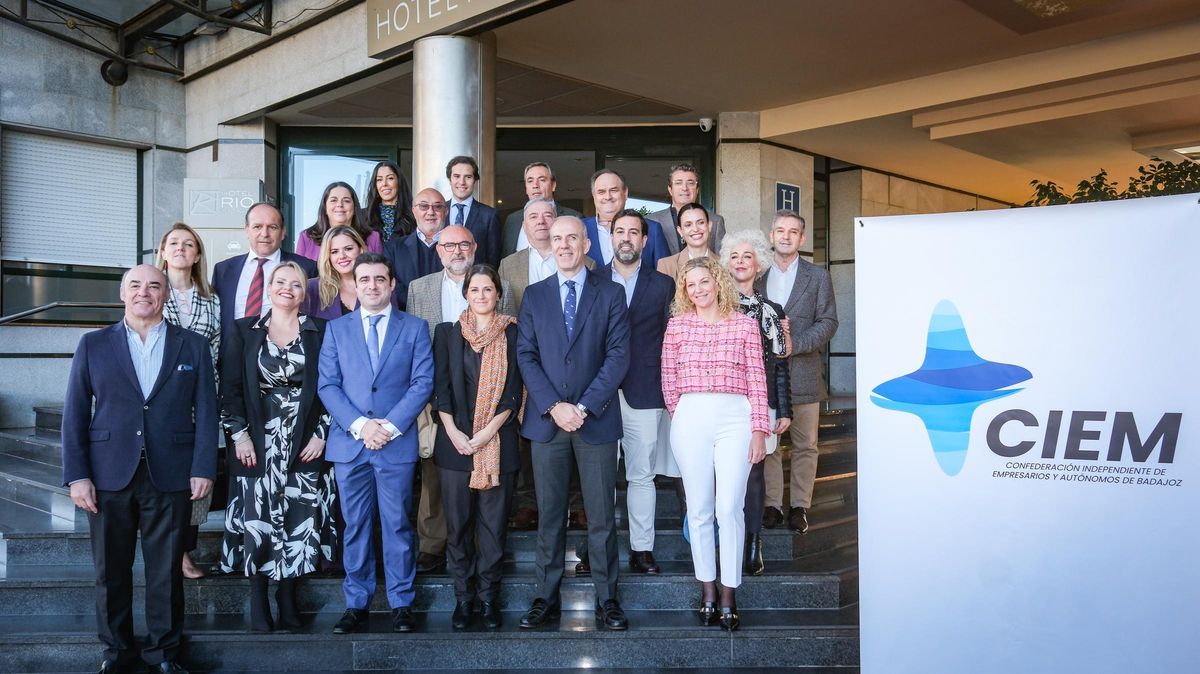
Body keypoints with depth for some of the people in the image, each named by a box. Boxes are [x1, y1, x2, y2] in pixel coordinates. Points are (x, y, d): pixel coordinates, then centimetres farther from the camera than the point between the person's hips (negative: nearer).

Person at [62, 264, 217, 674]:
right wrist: (76, 475, -3)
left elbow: (206, 412, 3)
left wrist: (203, 469, -6)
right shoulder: (93, 345, 7)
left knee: (167, 570, 6)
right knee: (111, 570, 9)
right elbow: (75, 415, 5)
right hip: (109, 475, 1)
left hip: (170, 478, -1)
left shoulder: (193, 346, 6)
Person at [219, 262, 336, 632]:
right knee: (256, 522, 0)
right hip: (258, 444, 0)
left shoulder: (319, 332, 5)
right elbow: (231, 386, 4)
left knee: (299, 523, 0)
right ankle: (258, 607, 10)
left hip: (305, 444, 0)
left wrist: (321, 434, -3)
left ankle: (288, 602, 13)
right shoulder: (244, 331, 7)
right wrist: (239, 434, -4)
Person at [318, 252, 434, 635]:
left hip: (397, 443, -1)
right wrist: (360, 425, -10)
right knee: (355, 527, 8)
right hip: (349, 443, 2)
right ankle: (356, 605, 17)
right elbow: (327, 386, 3)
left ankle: (402, 604, 13)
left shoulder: (414, 328, 6)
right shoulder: (336, 329, 10)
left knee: (397, 525, 4)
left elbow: (422, 383, -1)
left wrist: (390, 426, -12)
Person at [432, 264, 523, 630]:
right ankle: (463, 596, 18)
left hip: (498, 441, 0)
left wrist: (488, 432, -9)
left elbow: (514, 390, 0)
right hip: (455, 441, 1)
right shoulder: (447, 333, 8)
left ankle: (488, 596, 16)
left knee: (493, 523, 4)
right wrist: (453, 432, -8)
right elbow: (440, 386, 2)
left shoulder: (512, 333, 5)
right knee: (458, 523, 5)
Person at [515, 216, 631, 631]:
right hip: (546, 421, 2)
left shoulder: (610, 294, 5)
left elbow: (618, 355, -3)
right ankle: (547, 598, 16)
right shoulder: (534, 295, 10)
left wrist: (584, 406, -12)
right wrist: (554, 406, -10)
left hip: (597, 420, -1)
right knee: (549, 515, 7)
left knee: (601, 516, 3)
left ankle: (607, 599, 13)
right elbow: (526, 356, 3)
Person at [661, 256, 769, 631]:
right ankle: (707, 591, 17)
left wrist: (760, 429, -2)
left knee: (729, 509, -5)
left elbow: (757, 381, 4)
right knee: (699, 509, 5)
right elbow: (668, 380, 12)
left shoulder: (744, 324, 7)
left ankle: (729, 596, 7)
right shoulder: (677, 325, 10)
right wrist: (679, 415, 8)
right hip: (689, 418, 1)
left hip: (735, 417, -1)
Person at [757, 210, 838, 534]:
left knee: (805, 445, 4)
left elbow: (828, 322, 1)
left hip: (803, 372, -1)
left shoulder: (818, 276, 7)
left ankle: (800, 506, 13)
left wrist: (795, 344, -12)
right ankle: (772, 504, 14)